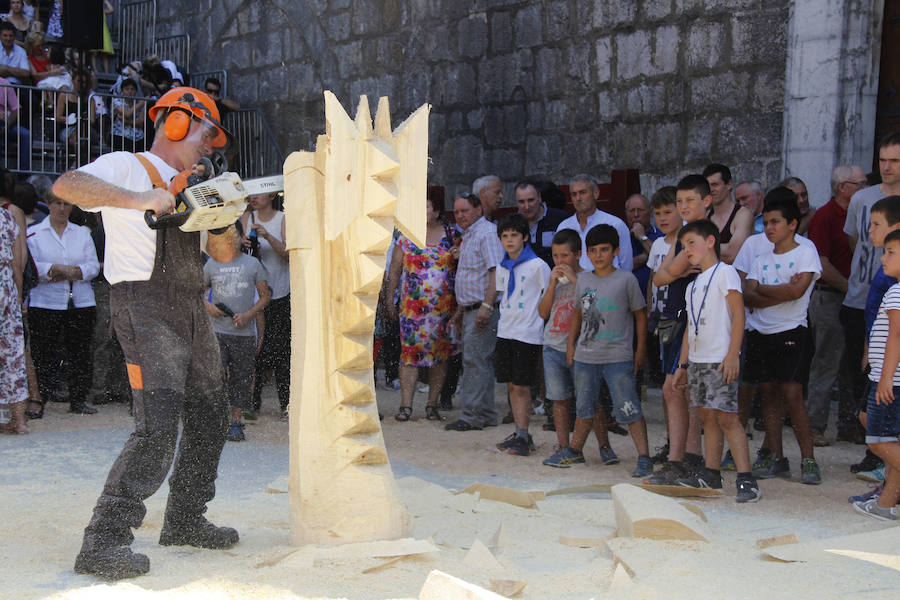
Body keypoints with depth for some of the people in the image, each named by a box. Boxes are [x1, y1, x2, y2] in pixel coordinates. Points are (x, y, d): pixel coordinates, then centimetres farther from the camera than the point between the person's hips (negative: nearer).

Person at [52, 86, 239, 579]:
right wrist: (137, 199, -27)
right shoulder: (126, 168, -1)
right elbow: (66, 186, -20)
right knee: (157, 429, -18)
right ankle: (103, 542, -13)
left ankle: (184, 521, 26)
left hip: (191, 311, 9)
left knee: (208, 418, 13)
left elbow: (224, 254, 19)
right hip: (146, 306, -9)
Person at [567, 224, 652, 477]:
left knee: (629, 409, -8)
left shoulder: (626, 279, -3)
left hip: (618, 357, -4)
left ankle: (644, 458, -5)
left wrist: (640, 350, 0)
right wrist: (571, 345, 18)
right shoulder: (583, 279, 9)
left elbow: (640, 315, 2)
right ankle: (574, 451, 29)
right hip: (586, 356, 4)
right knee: (584, 408, 15)